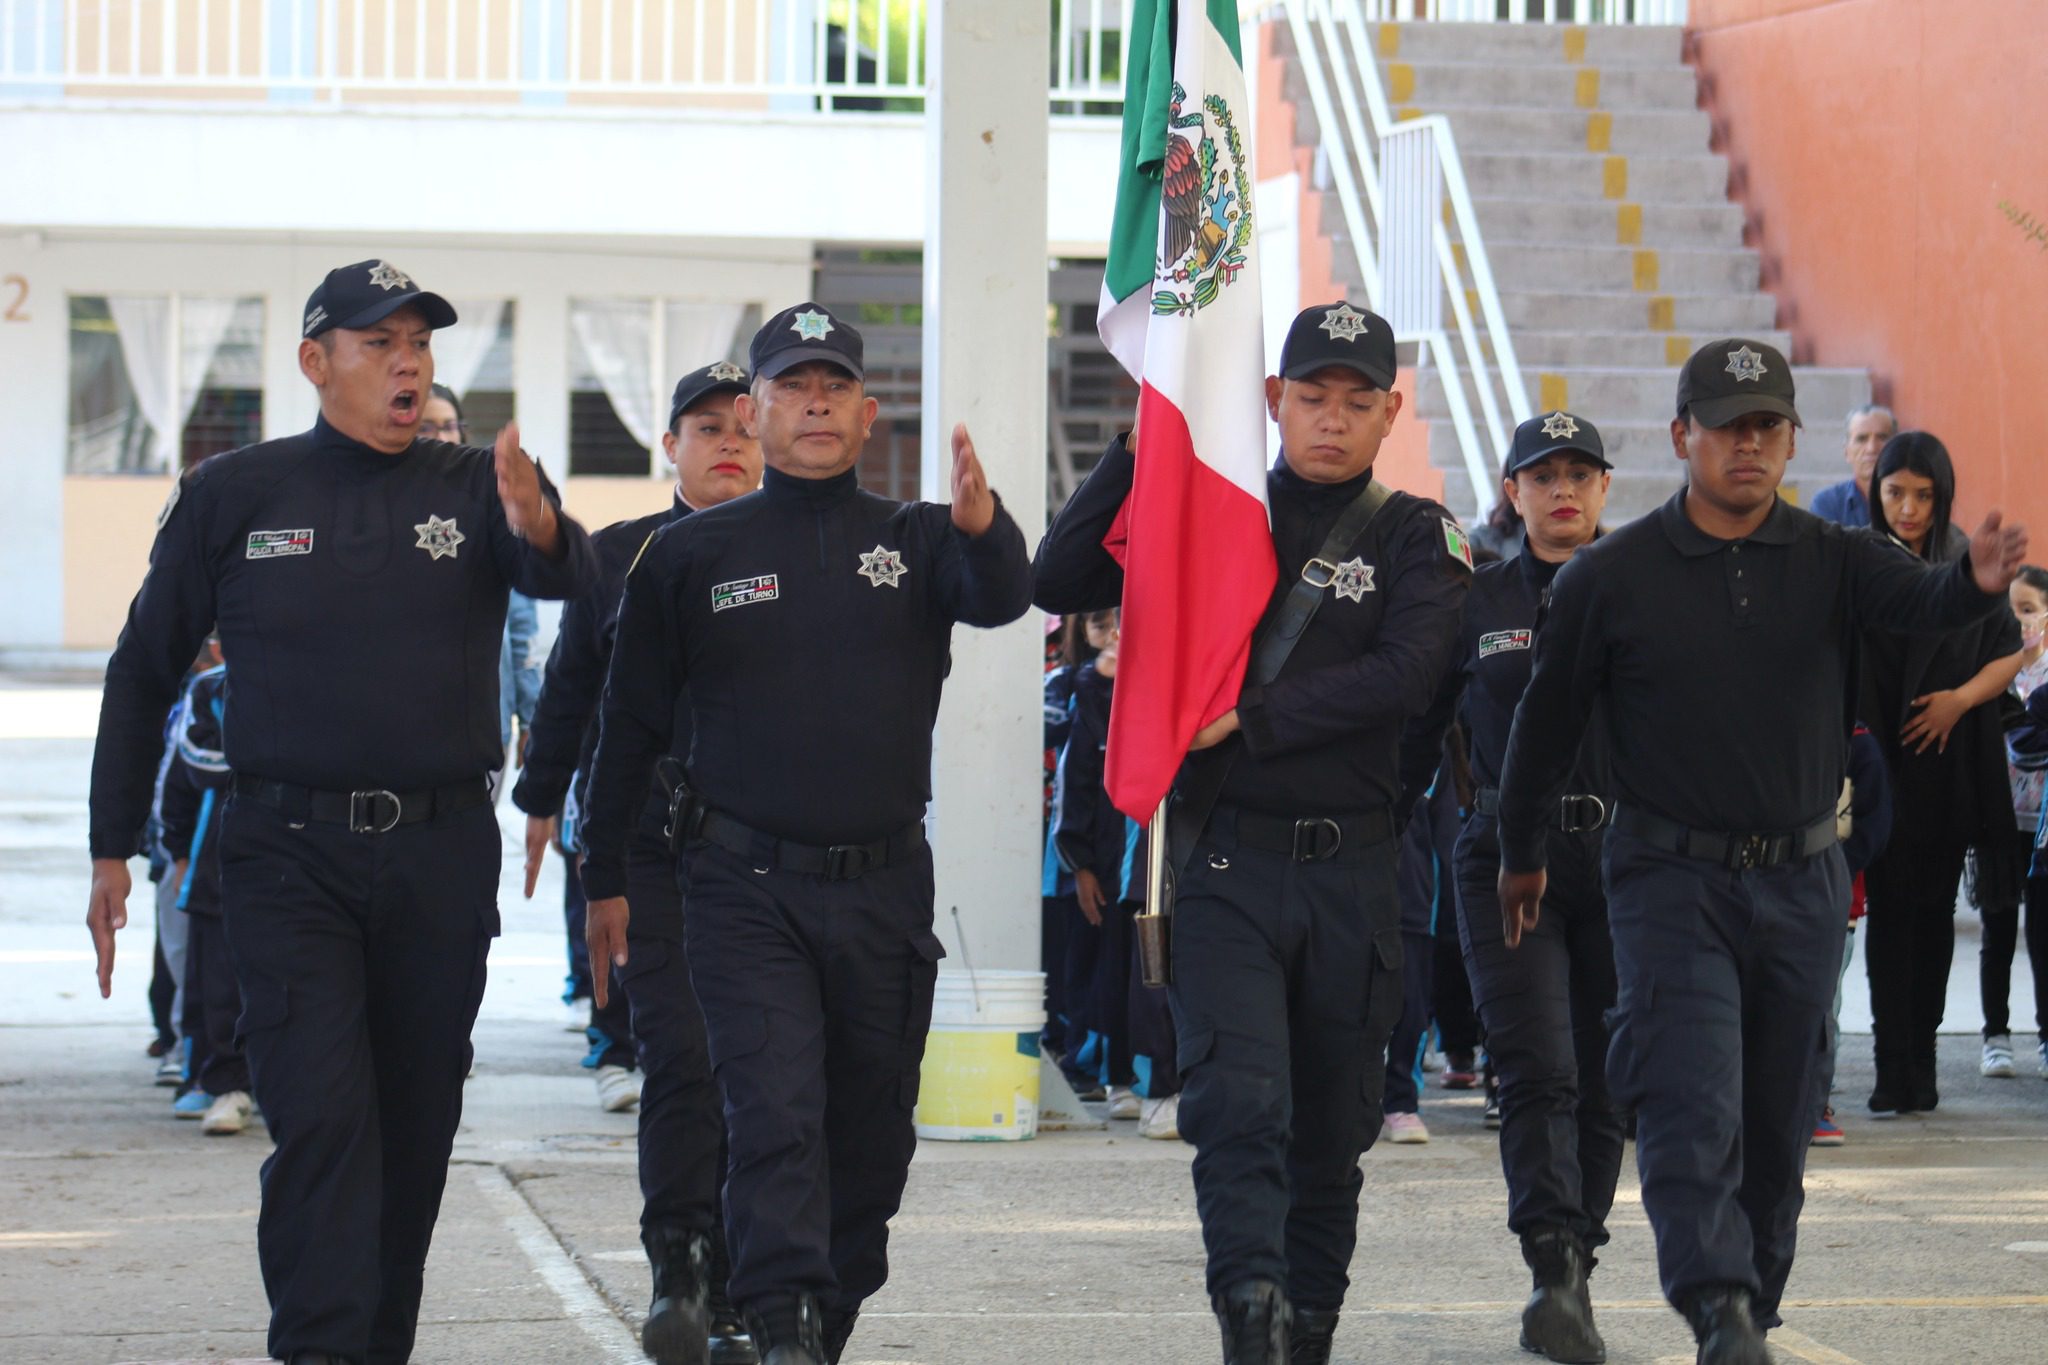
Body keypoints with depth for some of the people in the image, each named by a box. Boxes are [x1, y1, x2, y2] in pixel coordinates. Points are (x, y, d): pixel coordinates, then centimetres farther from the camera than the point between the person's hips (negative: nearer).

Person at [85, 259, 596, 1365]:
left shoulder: (474, 487, 4)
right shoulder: (233, 496, 4)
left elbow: (564, 577, -18)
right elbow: (142, 673, 11)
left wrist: (538, 526, -42)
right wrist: (112, 850, 8)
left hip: (442, 857, 2)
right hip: (289, 850, -2)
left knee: (414, 1127, 9)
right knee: (322, 1115, -14)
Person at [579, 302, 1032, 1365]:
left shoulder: (917, 542, 7)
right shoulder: (691, 556, 6)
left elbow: (1001, 599, -14)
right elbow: (631, 722, 10)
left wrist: (984, 527, -37)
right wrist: (606, 877, 8)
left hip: (886, 889, 2)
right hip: (748, 887, -2)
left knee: (870, 1136, 10)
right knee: (775, 1117, -15)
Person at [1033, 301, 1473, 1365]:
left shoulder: (1416, 537, 6)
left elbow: (1404, 675, -11)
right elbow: (1059, 584, 0)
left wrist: (1252, 718, -16)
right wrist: (1139, 452, -10)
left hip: (1355, 874, 1)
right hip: (1225, 862, -1)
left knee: (1333, 1132, 9)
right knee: (1239, 1103, -18)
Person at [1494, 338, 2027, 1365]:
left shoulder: (1831, 562, 2)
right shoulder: (1611, 576, -2)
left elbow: (1916, 602, -18)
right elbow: (1547, 722, 8)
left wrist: (1977, 582, -42)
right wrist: (1522, 855, 15)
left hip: (1801, 883, 3)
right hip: (1671, 881, -3)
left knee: (1777, 1128, 11)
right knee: (1694, 1111, -18)